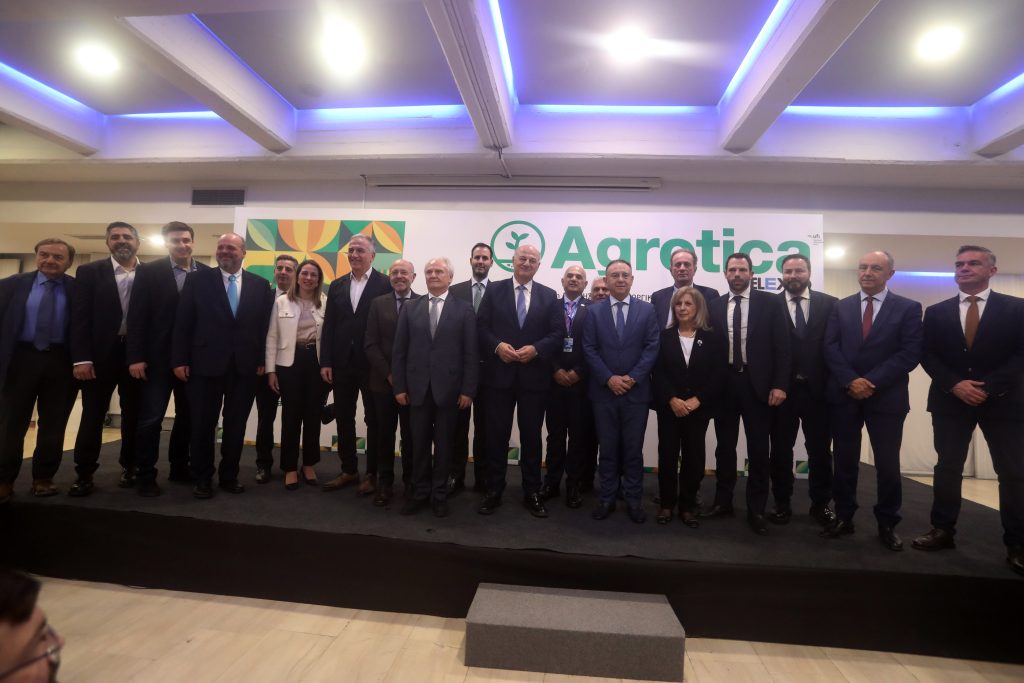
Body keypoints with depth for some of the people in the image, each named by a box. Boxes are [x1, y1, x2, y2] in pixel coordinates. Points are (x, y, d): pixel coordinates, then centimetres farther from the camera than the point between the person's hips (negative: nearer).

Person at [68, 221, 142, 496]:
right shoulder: (89, 272, 3)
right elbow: (80, 317, -3)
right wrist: (81, 358, -11)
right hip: (101, 353, -1)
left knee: (133, 413, 8)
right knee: (92, 414, 5)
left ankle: (129, 467, 21)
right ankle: (84, 473, 16)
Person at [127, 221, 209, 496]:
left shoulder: (208, 274, 4)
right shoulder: (148, 271, 0)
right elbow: (137, 316, -5)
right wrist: (135, 356, -12)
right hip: (158, 357, -2)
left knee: (188, 417, 12)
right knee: (151, 418, 1)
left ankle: (179, 468, 26)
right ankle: (145, 475, 13)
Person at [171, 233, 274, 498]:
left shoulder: (260, 285, 6)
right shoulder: (197, 280, 3)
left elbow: (264, 326, 5)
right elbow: (182, 323, 1)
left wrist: (262, 361, -1)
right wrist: (180, 359, -4)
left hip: (245, 366, 1)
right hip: (206, 363, -1)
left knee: (236, 425, 9)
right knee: (203, 424, 7)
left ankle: (229, 476, 23)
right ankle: (203, 478, 22)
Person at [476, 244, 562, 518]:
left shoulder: (549, 296, 7)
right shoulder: (494, 290, 6)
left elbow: (557, 333, 1)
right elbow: (481, 326, 0)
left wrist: (535, 349, -15)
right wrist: (497, 346, -17)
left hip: (534, 376, 1)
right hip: (499, 374, 0)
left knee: (531, 436, 10)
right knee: (497, 434, 7)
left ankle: (532, 492, 23)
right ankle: (494, 490, 21)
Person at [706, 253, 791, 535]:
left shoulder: (771, 303, 0)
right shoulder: (714, 306, 5)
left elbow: (782, 347, -3)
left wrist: (780, 385, -10)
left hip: (758, 384, -2)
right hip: (724, 384, 2)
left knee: (758, 449, 6)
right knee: (725, 446, 12)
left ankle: (756, 510, 20)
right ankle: (723, 502, 26)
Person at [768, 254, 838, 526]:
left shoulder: (830, 304, 3)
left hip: (818, 389, 1)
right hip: (782, 389, -1)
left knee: (820, 450, 11)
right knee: (781, 449, 9)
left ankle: (820, 504, 28)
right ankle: (782, 503, 24)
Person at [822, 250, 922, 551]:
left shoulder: (908, 308, 2)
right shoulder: (841, 307, 9)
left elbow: (910, 353, -7)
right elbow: (831, 348, 1)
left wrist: (872, 382, -16)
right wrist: (850, 381, -14)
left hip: (887, 397, -2)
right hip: (844, 395, 2)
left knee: (887, 464, 6)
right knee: (845, 460, 9)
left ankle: (887, 524, 22)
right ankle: (843, 517, 20)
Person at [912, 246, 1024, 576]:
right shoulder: (936, 312, 7)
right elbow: (927, 355, 2)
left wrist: (988, 387, -17)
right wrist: (955, 384, -12)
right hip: (950, 401, 2)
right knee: (947, 468, 7)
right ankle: (943, 530, 16)